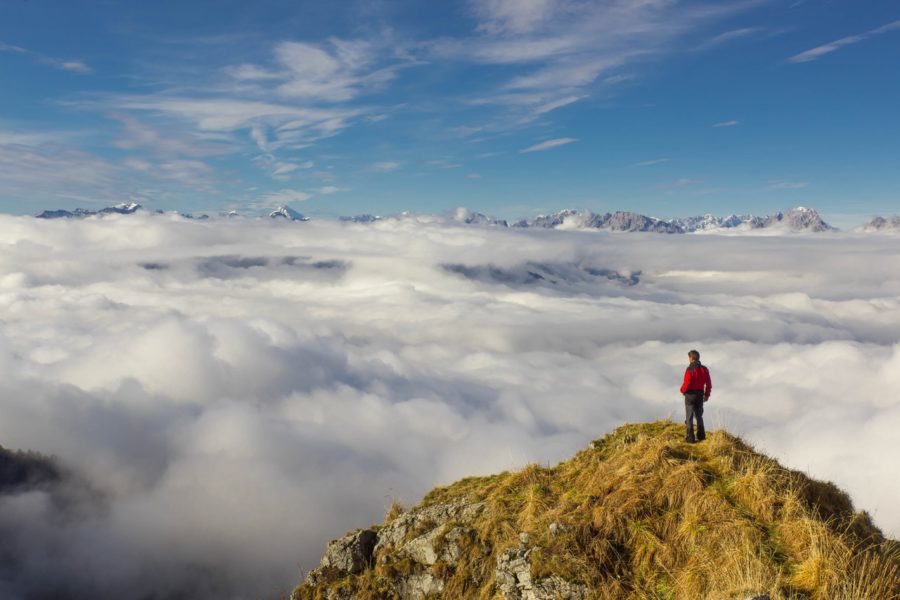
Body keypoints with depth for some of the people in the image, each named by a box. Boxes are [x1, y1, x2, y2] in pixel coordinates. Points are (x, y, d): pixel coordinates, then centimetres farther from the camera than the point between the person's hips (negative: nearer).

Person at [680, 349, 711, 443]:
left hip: (690, 395, -6)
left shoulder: (690, 369, -16)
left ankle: (690, 438, 0)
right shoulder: (704, 369, 2)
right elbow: (708, 383, 4)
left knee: (689, 417, 1)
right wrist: (707, 394, 15)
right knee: (699, 416, 20)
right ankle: (701, 436, 24)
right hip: (700, 395, 6)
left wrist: (682, 390, 2)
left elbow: (687, 383, -18)